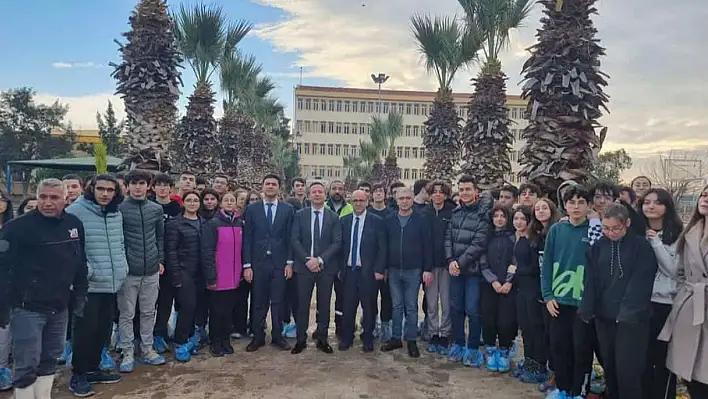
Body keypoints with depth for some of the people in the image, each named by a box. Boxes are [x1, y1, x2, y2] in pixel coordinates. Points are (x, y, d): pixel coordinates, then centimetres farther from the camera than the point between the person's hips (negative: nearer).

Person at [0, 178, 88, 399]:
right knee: (27, 365, 0)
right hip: (27, 308, -5)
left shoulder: (74, 224, 3)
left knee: (49, 361, 16)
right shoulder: (18, 227, -12)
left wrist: (80, 295, 12)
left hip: (59, 308, 5)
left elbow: (80, 264, 12)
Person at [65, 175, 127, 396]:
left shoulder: (117, 214, 10)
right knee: (85, 330, 0)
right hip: (88, 284, -7)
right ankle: (78, 375, 16)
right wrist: (84, 270, -18)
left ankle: (92, 369, 29)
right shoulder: (76, 211, -12)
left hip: (111, 282, 7)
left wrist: (122, 266, 9)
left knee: (103, 329, 14)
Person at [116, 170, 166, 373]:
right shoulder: (119, 209, -5)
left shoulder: (156, 209, 7)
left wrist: (160, 259, 9)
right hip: (128, 270, -4)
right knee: (126, 314, 6)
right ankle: (127, 353, 18)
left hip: (151, 270, 4)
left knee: (149, 312, 13)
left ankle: (147, 349, 25)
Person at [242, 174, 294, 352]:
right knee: (258, 302, 8)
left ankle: (277, 336, 21)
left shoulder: (287, 209, 4)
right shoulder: (252, 208, 3)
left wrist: (289, 262, -2)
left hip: (280, 263, 0)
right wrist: (247, 265, -4)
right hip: (258, 262, 0)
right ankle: (258, 337, 21)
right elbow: (247, 238, 0)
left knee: (278, 302, 7)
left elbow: (290, 238, 3)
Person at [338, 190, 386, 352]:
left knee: (369, 307, 9)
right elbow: (341, 246, 9)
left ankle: (368, 339, 25)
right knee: (348, 307, 6)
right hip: (349, 270, 2)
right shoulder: (344, 221, 7)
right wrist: (340, 267, 4)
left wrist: (379, 270, -9)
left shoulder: (377, 221, -3)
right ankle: (346, 338, 23)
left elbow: (382, 248, -4)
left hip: (368, 272, -2)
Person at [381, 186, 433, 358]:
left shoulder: (421, 219, -3)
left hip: (413, 270, -2)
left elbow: (427, 245, -4)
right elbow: (385, 245, 8)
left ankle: (411, 340, 17)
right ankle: (396, 338, 22)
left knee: (411, 307, 6)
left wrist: (428, 269, -8)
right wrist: (383, 267, 5)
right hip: (393, 270, 3)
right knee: (396, 305, 11)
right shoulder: (390, 220, 5)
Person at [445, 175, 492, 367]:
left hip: (473, 268, -5)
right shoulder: (456, 212, 9)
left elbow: (479, 243, -14)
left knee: (472, 310, 0)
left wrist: (461, 263, -15)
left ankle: (473, 349, 16)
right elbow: (448, 237, 6)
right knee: (455, 307, 12)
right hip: (455, 268, 5)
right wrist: (451, 261, -8)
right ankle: (459, 344, 27)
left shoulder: (484, 213, -8)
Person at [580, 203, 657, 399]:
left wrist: (629, 312, -19)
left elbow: (640, 283, -12)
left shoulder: (641, 246, -5)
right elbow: (590, 280, 2)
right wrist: (587, 309, -5)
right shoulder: (598, 246, 6)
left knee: (627, 367, -4)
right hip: (604, 315, 4)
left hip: (632, 317, -4)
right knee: (608, 364, 13)